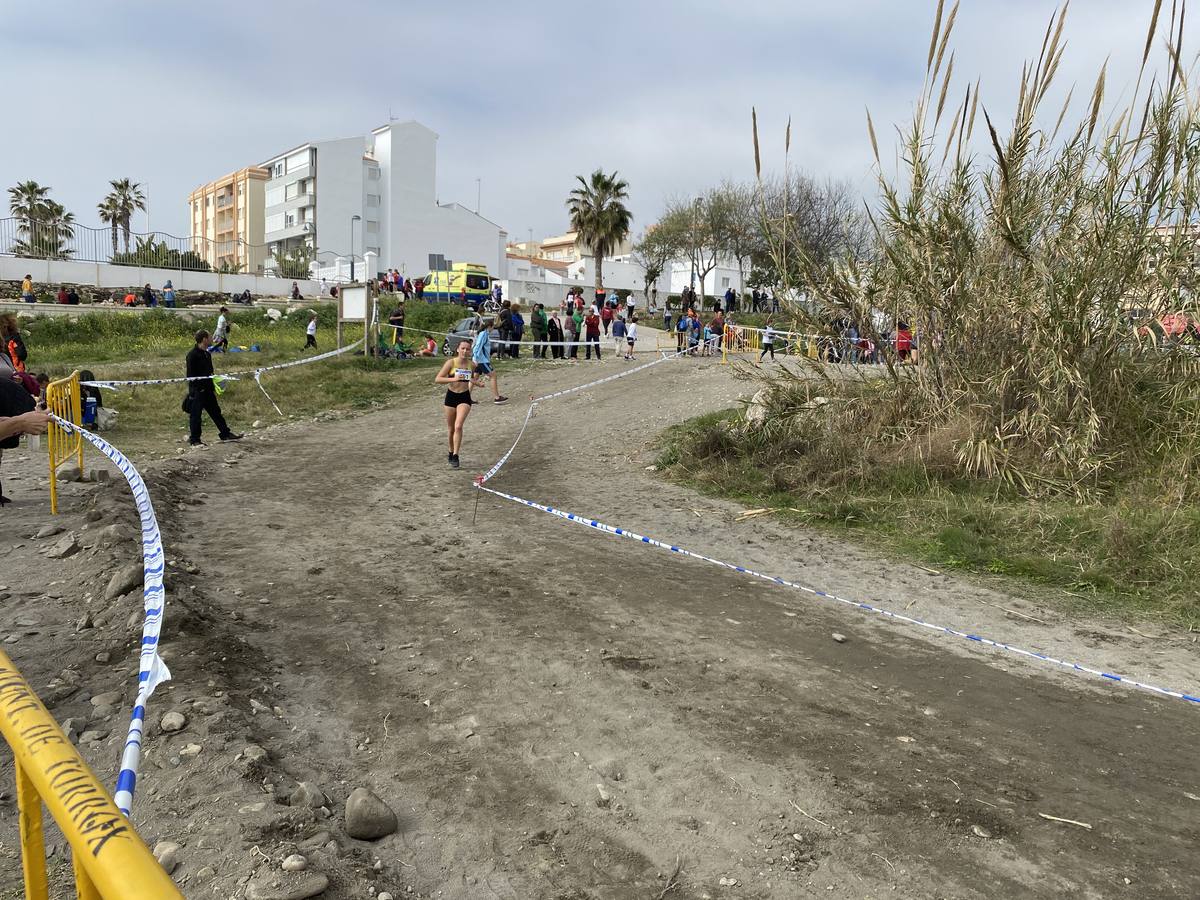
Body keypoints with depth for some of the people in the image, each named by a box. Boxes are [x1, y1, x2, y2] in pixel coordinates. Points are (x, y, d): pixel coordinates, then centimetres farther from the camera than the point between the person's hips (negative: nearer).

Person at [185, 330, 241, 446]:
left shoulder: (207, 354, 13)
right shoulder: (192, 354, -14)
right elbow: (190, 374, -16)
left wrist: (212, 387, 19)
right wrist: (194, 390, -18)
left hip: (207, 389, 8)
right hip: (197, 390, -8)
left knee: (216, 411, 13)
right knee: (195, 415, 0)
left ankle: (225, 433, 20)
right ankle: (194, 440, 7)